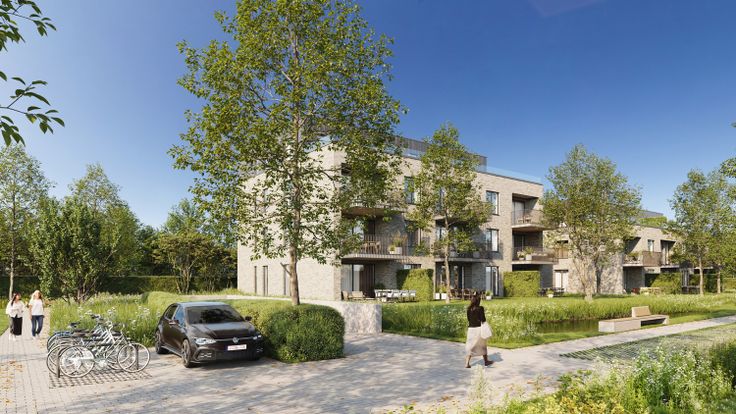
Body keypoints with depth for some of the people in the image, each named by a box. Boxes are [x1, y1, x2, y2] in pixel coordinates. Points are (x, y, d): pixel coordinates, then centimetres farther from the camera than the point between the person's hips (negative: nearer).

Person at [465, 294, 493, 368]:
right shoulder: (480, 308, -10)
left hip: (470, 329, 3)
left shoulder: (469, 309, 3)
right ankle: (486, 361, 30)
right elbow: (483, 320, -11)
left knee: (470, 346, 6)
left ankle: (467, 363, -4)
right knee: (482, 345, 16)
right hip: (479, 328, -3)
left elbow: (469, 319, 10)